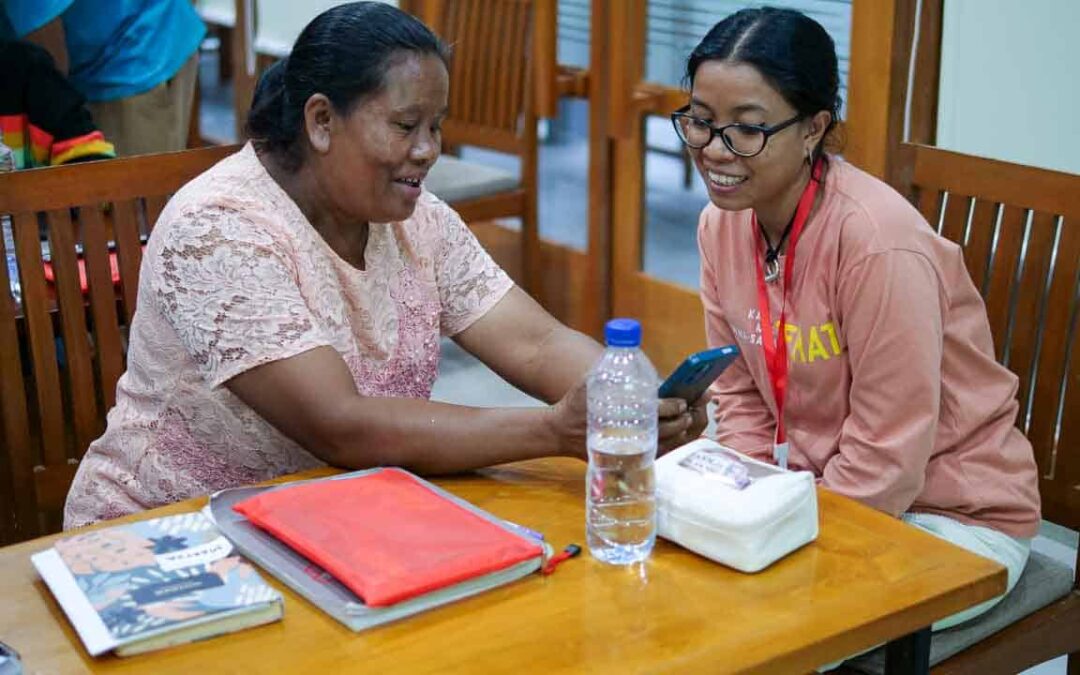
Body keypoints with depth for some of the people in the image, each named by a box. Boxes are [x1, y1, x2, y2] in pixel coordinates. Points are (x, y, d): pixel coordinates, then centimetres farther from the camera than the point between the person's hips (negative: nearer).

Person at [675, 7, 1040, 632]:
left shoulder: (878, 242, -26)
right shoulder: (722, 223, -4)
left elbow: (886, 453, -22)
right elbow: (741, 396, 4)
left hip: (952, 516, -6)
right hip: (819, 488, 7)